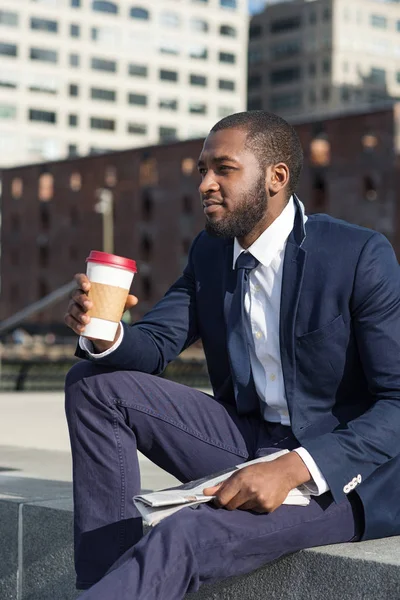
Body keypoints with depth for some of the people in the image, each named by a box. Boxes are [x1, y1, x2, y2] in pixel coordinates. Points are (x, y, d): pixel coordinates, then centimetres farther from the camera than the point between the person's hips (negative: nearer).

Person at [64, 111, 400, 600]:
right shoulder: (209, 252, 6)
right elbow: (155, 345, 7)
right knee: (95, 384, -5)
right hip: (251, 442, 7)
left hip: (342, 468, -7)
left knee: (185, 539, -33)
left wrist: (294, 468, -32)